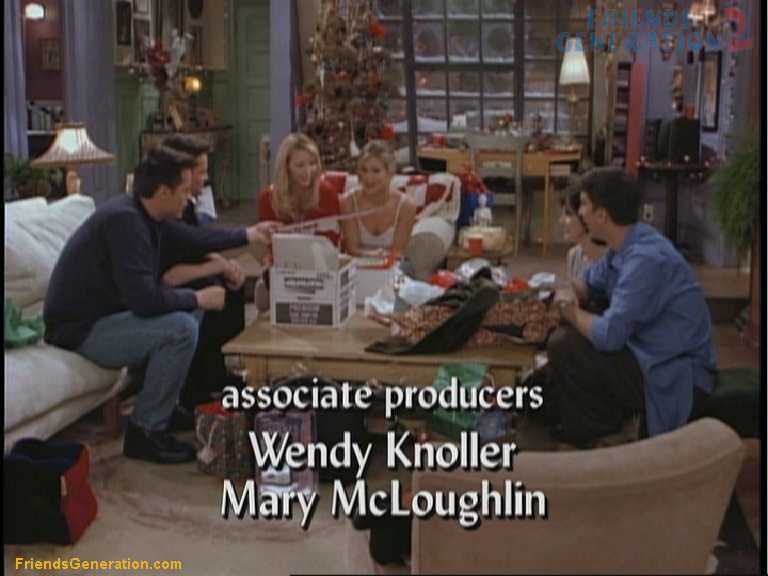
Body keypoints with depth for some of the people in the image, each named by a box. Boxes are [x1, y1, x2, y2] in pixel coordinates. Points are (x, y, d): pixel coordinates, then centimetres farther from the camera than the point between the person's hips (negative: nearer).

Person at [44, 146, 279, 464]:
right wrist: (198, 298, -16)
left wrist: (248, 235, 21)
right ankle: (144, 432, -10)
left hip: (104, 313, 10)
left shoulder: (143, 212, 3)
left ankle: (166, 405, 18)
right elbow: (144, 300, -31)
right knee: (181, 328, -24)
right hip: (81, 329, -10)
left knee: (192, 309, 12)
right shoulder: (124, 220, -27)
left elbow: (194, 238, 21)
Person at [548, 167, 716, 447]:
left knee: (563, 347, -17)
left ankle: (589, 440, 3)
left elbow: (609, 335, -30)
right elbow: (590, 282, 22)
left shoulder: (646, 259, -27)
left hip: (677, 376, -10)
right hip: (651, 356, 10)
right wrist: (569, 298, -2)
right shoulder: (627, 244, 3)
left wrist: (574, 315, -9)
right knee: (566, 332, 11)